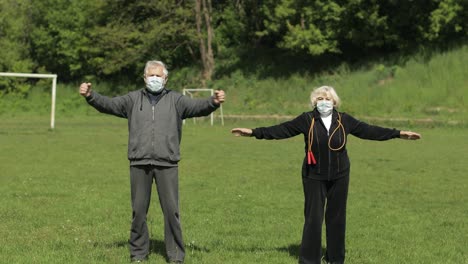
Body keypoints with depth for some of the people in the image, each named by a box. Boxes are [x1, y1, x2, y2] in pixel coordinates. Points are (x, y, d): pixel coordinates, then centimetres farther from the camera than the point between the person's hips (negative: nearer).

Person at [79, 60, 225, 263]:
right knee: (138, 210, 8)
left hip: (167, 164, -1)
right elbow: (108, 104, 4)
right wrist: (90, 95, -14)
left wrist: (214, 102, -27)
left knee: (171, 210, 0)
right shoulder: (133, 99, 11)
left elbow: (198, 106, -6)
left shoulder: (175, 100, 7)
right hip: (139, 163, 1)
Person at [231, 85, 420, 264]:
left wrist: (398, 134, 3)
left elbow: (369, 131, 5)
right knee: (313, 217, -4)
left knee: (337, 217, 9)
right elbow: (281, 130, -7)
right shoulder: (307, 120, -5)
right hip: (314, 176, -2)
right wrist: (254, 132, -15)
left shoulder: (344, 120, 1)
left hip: (339, 176, 2)